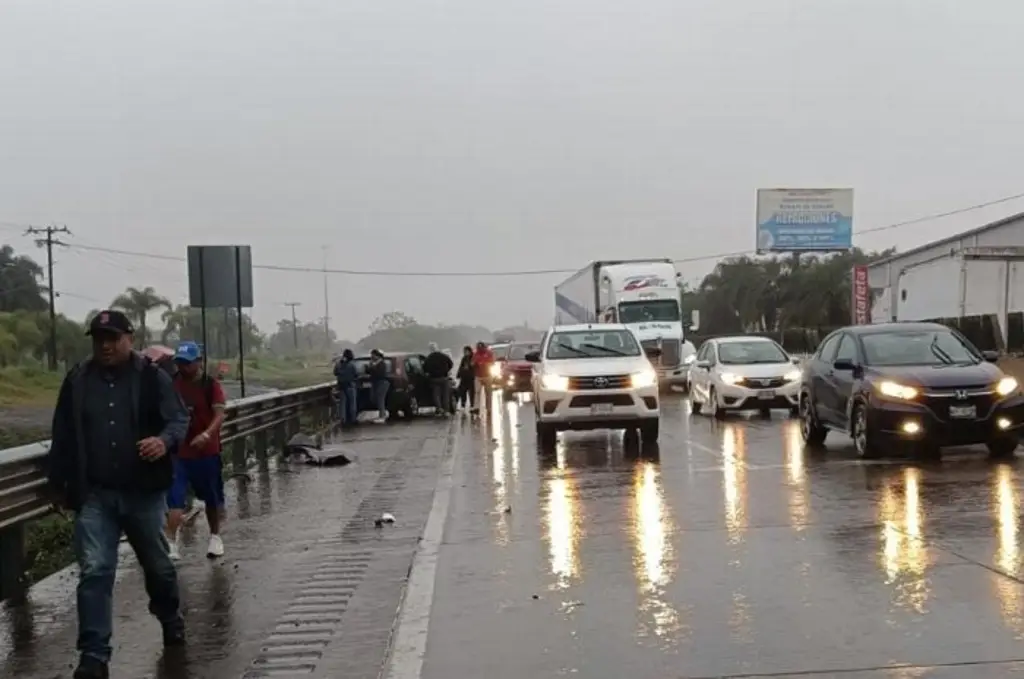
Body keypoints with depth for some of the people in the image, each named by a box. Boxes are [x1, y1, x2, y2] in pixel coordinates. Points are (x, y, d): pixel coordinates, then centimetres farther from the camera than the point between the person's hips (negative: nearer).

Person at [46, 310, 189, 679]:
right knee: (94, 571, -7)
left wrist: (165, 440, -27)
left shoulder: (152, 376, -4)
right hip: (94, 495, 1)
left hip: (144, 492, -1)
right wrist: (58, 483, 12)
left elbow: (179, 418, -5)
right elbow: (62, 436, 10)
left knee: (158, 564, 16)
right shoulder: (77, 380, 3)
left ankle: (171, 618, 43)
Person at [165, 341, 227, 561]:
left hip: (207, 451, -1)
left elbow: (220, 414, -18)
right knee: (174, 498, -10)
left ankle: (215, 537, 33)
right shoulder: (171, 384, 1)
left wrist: (207, 434, -35)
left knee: (212, 498, 14)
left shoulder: (211, 385, -8)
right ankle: (172, 543, -11)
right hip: (178, 452, 1)